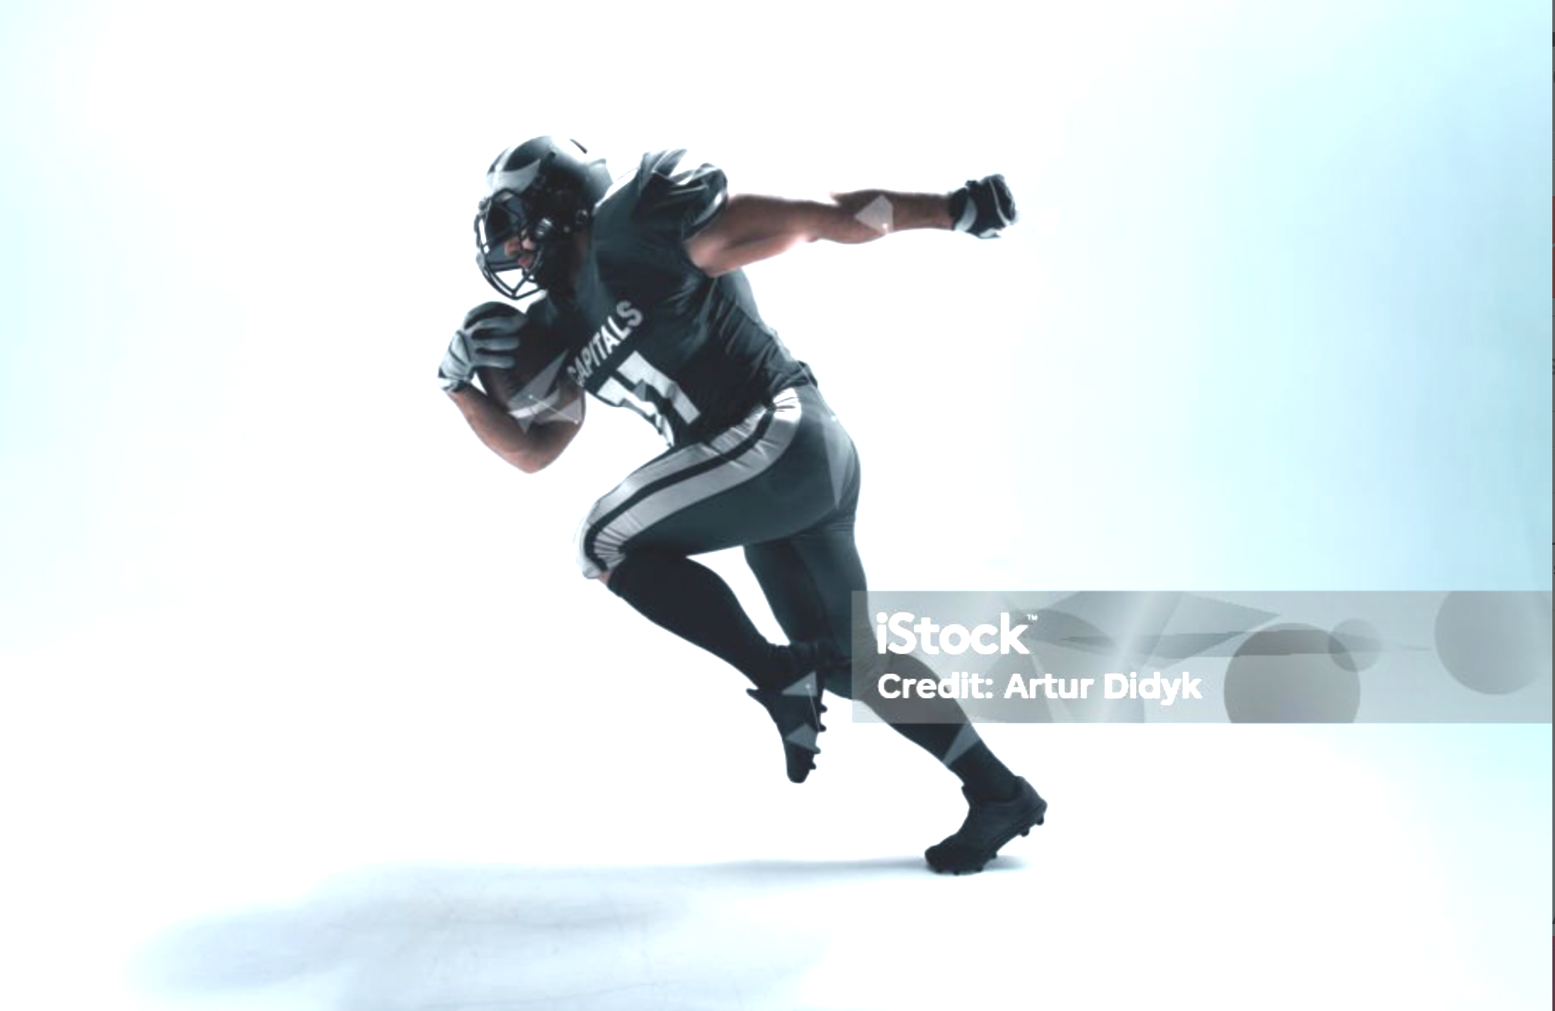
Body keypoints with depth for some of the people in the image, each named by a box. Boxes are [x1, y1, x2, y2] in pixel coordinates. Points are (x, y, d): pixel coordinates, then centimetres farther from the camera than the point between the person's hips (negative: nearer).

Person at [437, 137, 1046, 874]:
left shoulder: (632, 227, -8)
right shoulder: (565, 327, 17)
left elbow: (809, 218, -9)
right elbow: (532, 452, 22)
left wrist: (953, 209, -9)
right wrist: (460, 383, 9)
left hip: (776, 437, -9)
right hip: (803, 458, 9)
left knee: (608, 542, -6)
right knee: (845, 658, 13)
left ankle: (778, 677, -5)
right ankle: (999, 794, 23)